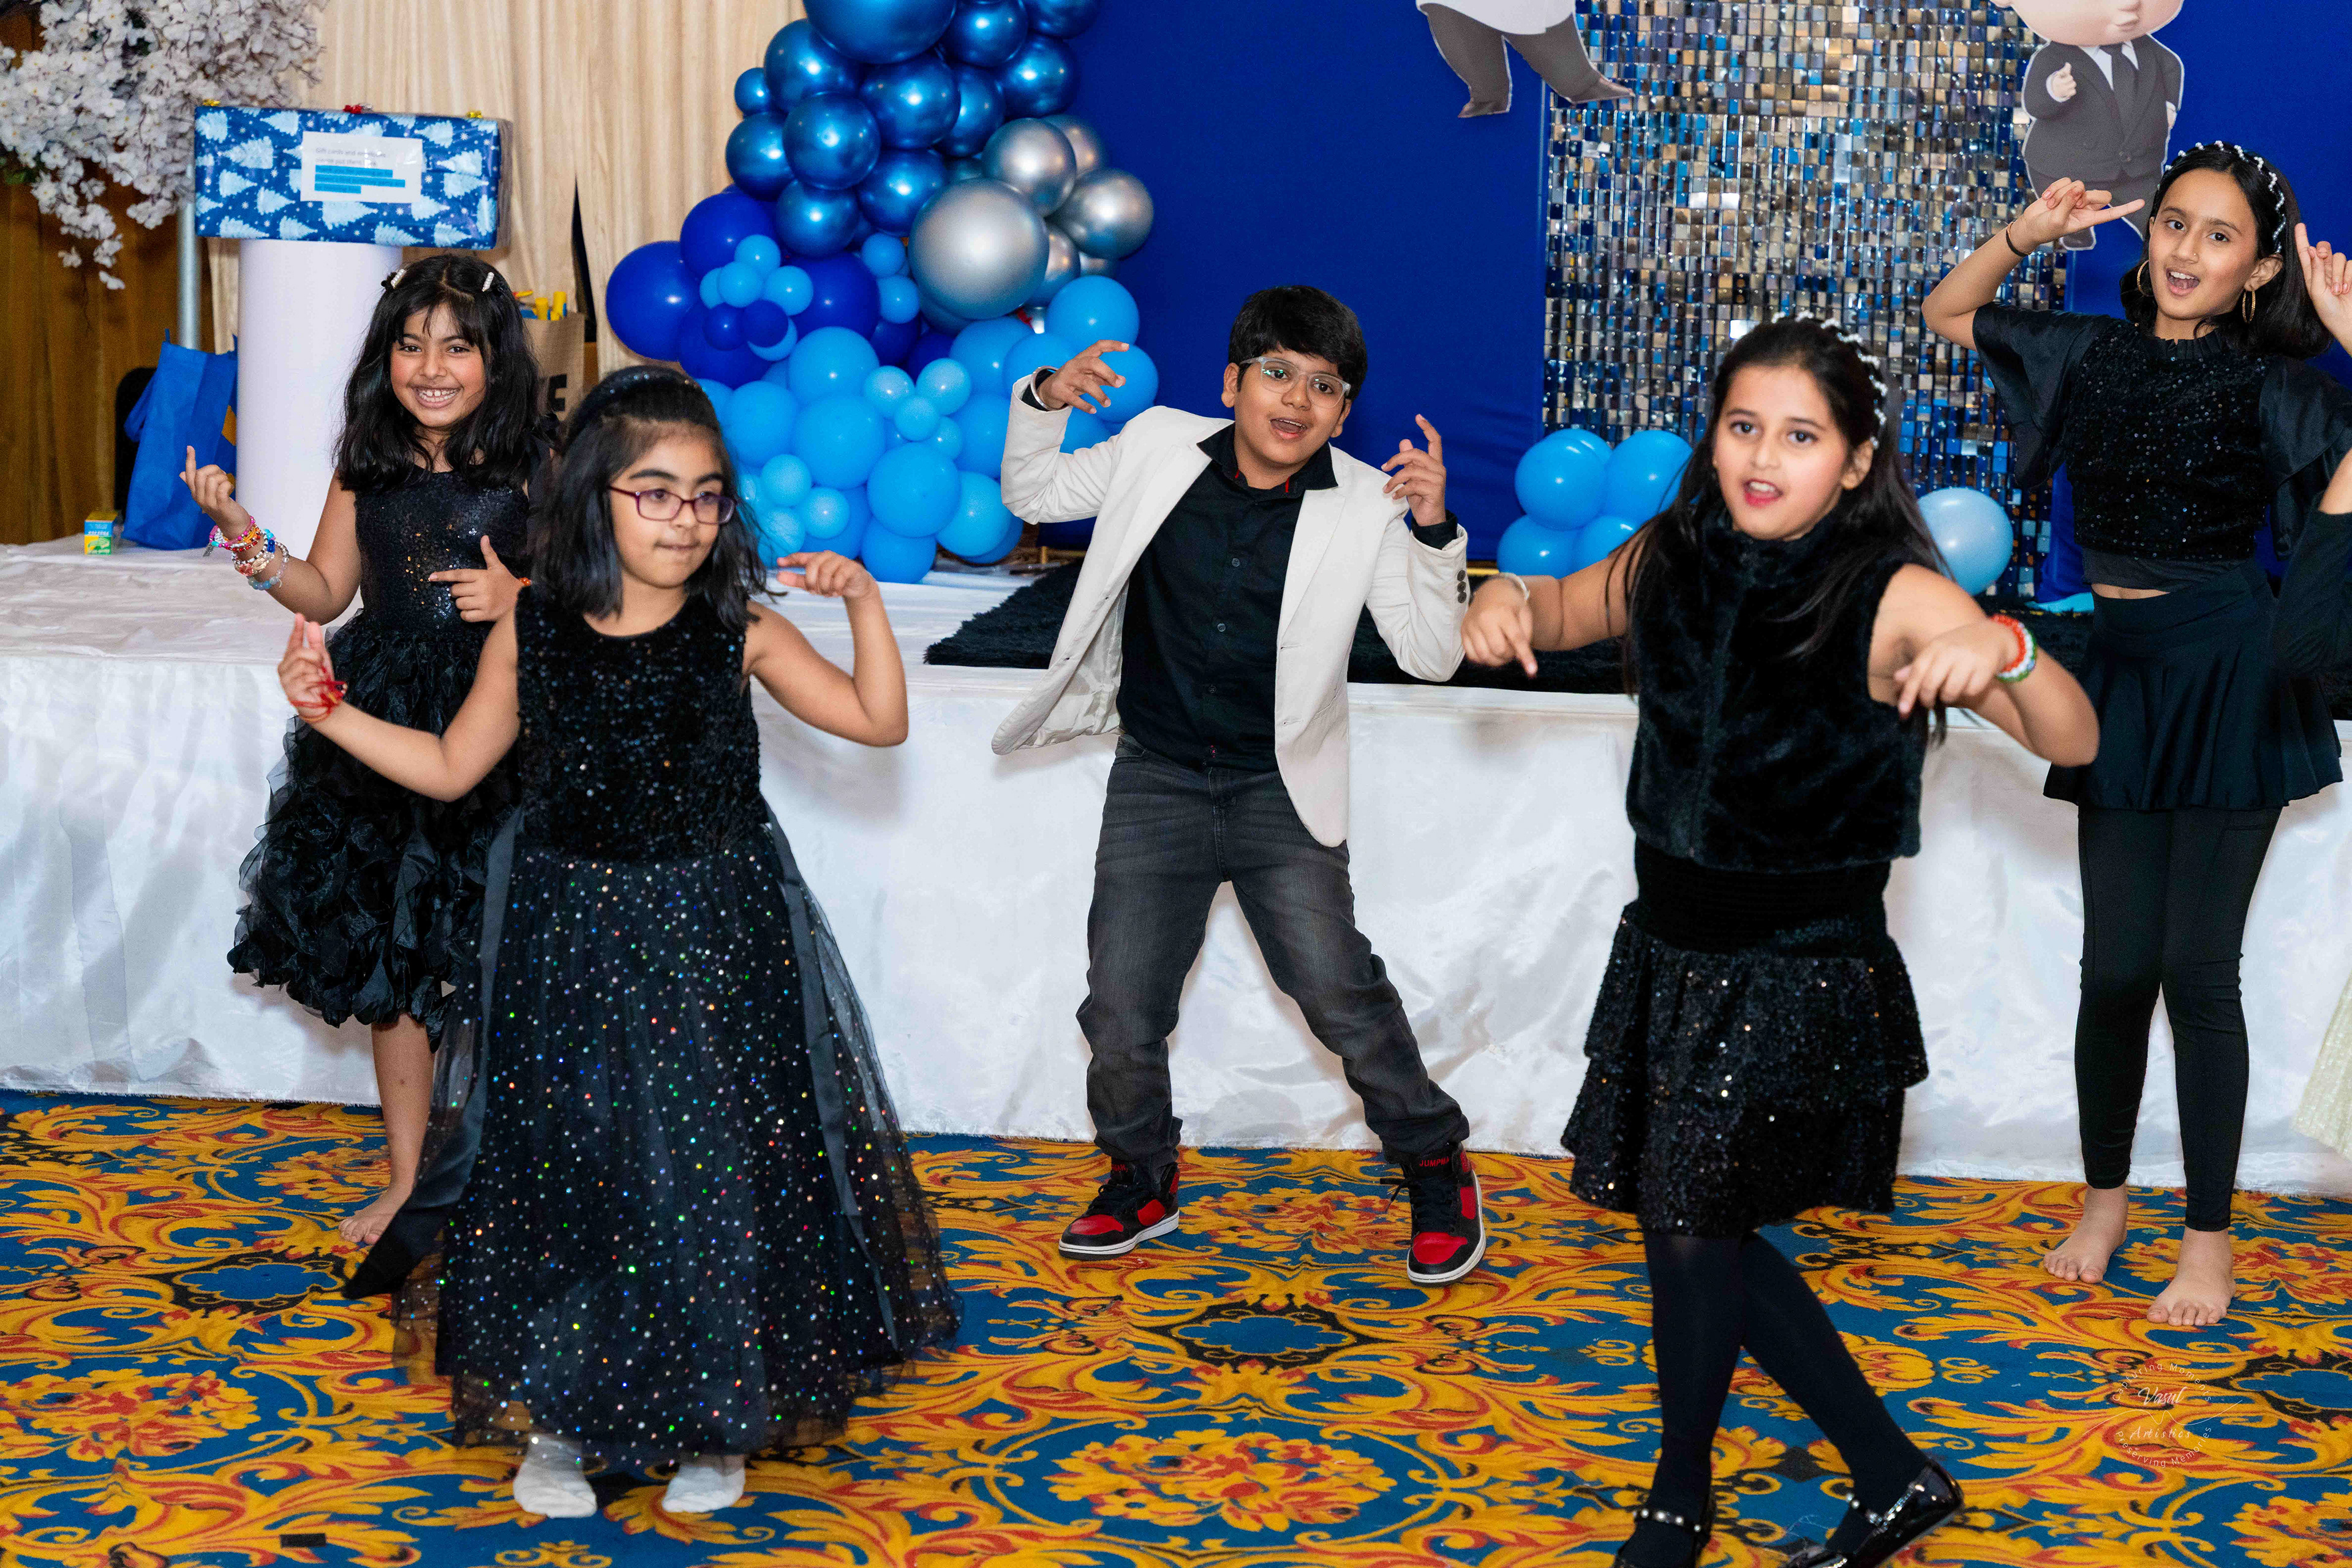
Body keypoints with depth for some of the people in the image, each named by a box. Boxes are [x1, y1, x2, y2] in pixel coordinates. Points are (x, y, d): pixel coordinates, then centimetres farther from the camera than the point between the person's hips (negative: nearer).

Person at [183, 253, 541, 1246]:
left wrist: (521, 599, -19)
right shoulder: (366, 471, 6)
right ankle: (405, 1178, 23)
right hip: (382, 735, 4)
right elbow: (327, 594, 13)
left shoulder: (531, 473, -6)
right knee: (391, 958, 10)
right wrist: (245, 540, -1)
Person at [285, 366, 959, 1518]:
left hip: (716, 944, -1)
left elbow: (880, 722, -1)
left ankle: (717, 1420, 21)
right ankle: (556, 1417, 23)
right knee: (563, 1167, 5)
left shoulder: (741, 634, -5)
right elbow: (453, 767, 9)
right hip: (568, 943, 1)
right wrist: (331, 710, 1)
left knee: (718, 1164, 3)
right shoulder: (531, 634, -2)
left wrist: (864, 602, -12)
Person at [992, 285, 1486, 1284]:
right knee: (1120, 1002, 2)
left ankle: (1434, 1165, 14)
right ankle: (1141, 1178, 27)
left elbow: (1431, 655, -9)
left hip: (1280, 790, -2)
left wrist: (1433, 533, -23)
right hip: (1157, 781, 2)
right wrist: (1044, 404, -8)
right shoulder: (1160, 448, -2)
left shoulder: (1367, 506, -8)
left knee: (1340, 991, -8)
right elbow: (1034, 496, 12)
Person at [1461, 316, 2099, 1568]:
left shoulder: (1893, 599, -16)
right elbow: (1560, 613, 18)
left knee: (1690, 1229, 4)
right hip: (1669, 953, 6)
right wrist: (1507, 597, -6)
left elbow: (2073, 742, -21)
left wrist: (2002, 651, -42)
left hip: (1799, 982, -6)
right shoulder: (1672, 563, -1)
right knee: (1704, 1232, 12)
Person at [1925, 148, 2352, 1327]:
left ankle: (2208, 1237, 11)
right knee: (2115, 964, 6)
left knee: (2198, 966, -1)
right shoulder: (2093, 352, 5)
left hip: (2228, 684, -3)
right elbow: (1948, 313, 16)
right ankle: (2105, 1200, 24)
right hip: (2119, 676, 3)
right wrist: (2025, 235, 1)